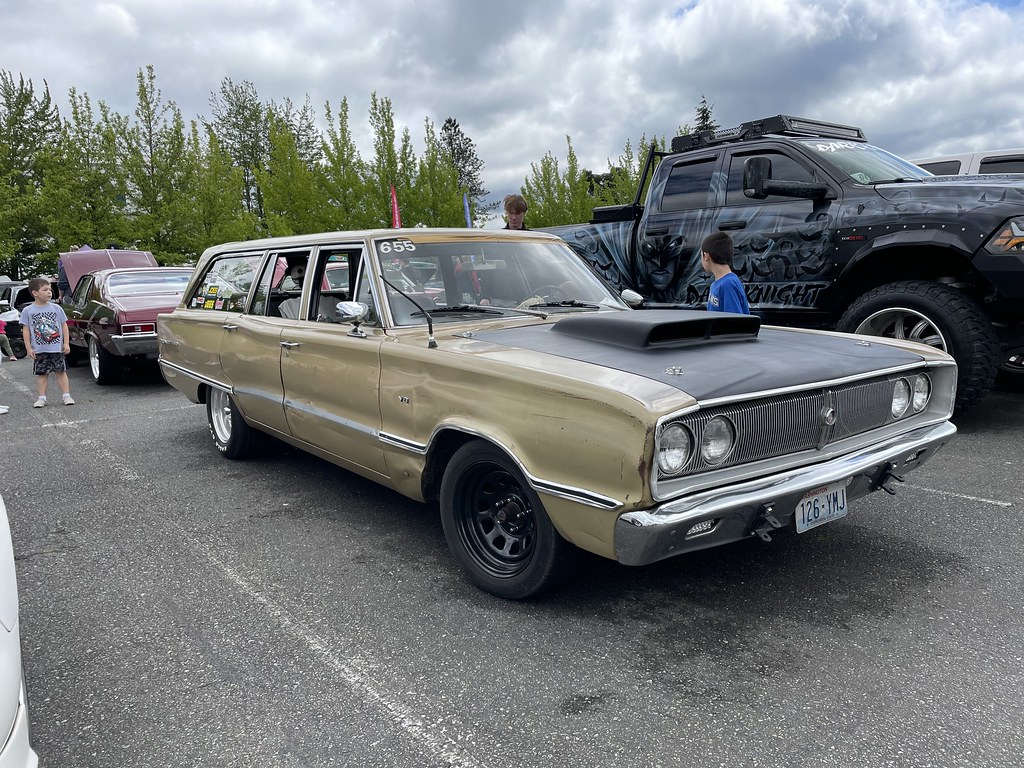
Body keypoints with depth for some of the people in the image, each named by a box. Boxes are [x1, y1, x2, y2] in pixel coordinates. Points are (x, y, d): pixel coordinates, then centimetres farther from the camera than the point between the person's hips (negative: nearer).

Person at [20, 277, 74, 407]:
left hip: (57, 348, 0)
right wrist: (29, 348, -4)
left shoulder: (56, 308, 1)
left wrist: (66, 344, 0)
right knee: (41, 373, 7)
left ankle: (66, 395, 9)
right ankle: (42, 398, 13)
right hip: (39, 350, 0)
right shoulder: (27, 311, -1)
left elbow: (64, 326, 5)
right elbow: (26, 330, 1)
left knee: (60, 371, 4)